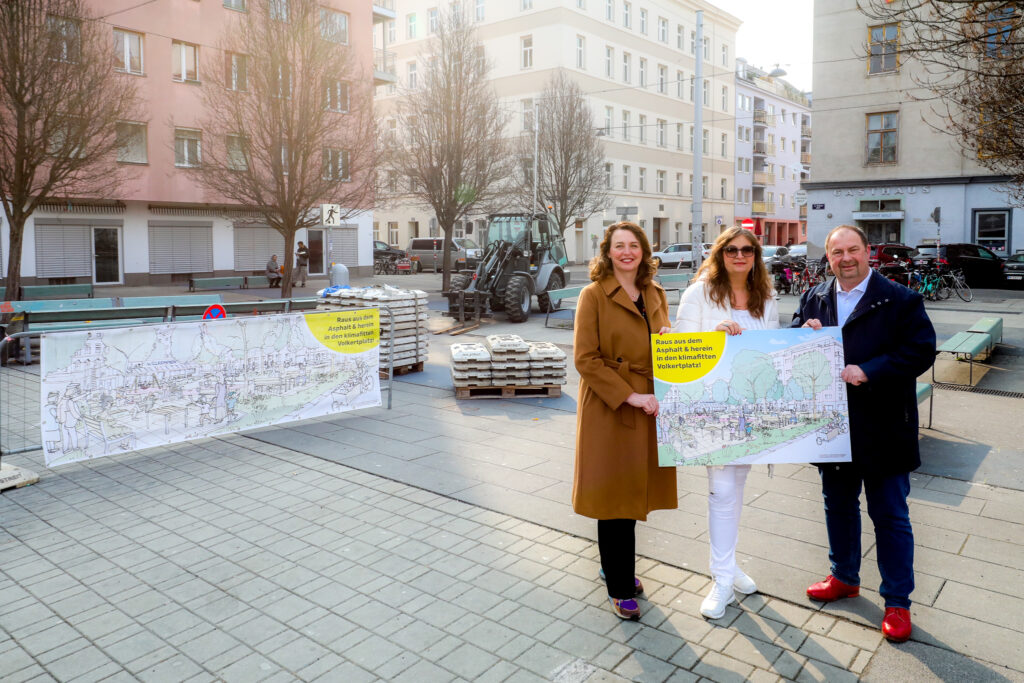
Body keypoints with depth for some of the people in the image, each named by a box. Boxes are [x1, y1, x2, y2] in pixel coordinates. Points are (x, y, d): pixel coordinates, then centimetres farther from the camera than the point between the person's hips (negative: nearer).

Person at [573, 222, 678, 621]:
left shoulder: (654, 294, 11)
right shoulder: (594, 295, -7)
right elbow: (586, 359, -13)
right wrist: (630, 396, -19)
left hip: (649, 408, 6)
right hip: (609, 409, -6)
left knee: (633, 492, 14)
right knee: (615, 498, 2)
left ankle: (615, 566, 35)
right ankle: (620, 588, 17)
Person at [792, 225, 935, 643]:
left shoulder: (901, 301, -8)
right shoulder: (814, 299, 6)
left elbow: (921, 351, -15)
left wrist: (866, 371, -23)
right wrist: (803, 334, -12)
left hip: (882, 430, -4)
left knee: (890, 516, 7)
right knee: (838, 505, 19)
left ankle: (897, 601, 22)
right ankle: (844, 578, 39)